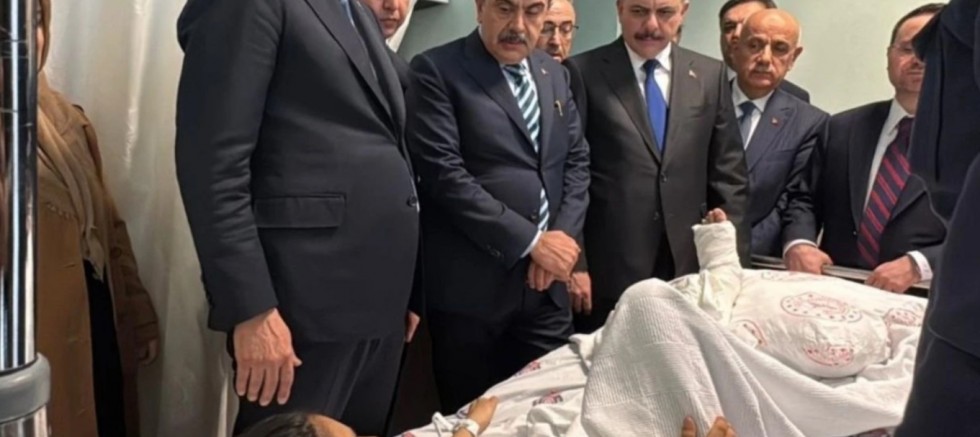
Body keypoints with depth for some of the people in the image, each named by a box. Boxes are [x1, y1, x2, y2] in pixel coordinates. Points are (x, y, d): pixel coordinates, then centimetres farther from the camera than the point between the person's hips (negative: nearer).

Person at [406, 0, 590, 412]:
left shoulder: (555, 74, 14)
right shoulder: (437, 70, -6)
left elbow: (577, 160, 14)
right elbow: (443, 173, -14)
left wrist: (563, 235, -4)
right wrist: (530, 241, -14)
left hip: (545, 283, 5)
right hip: (472, 286, -5)